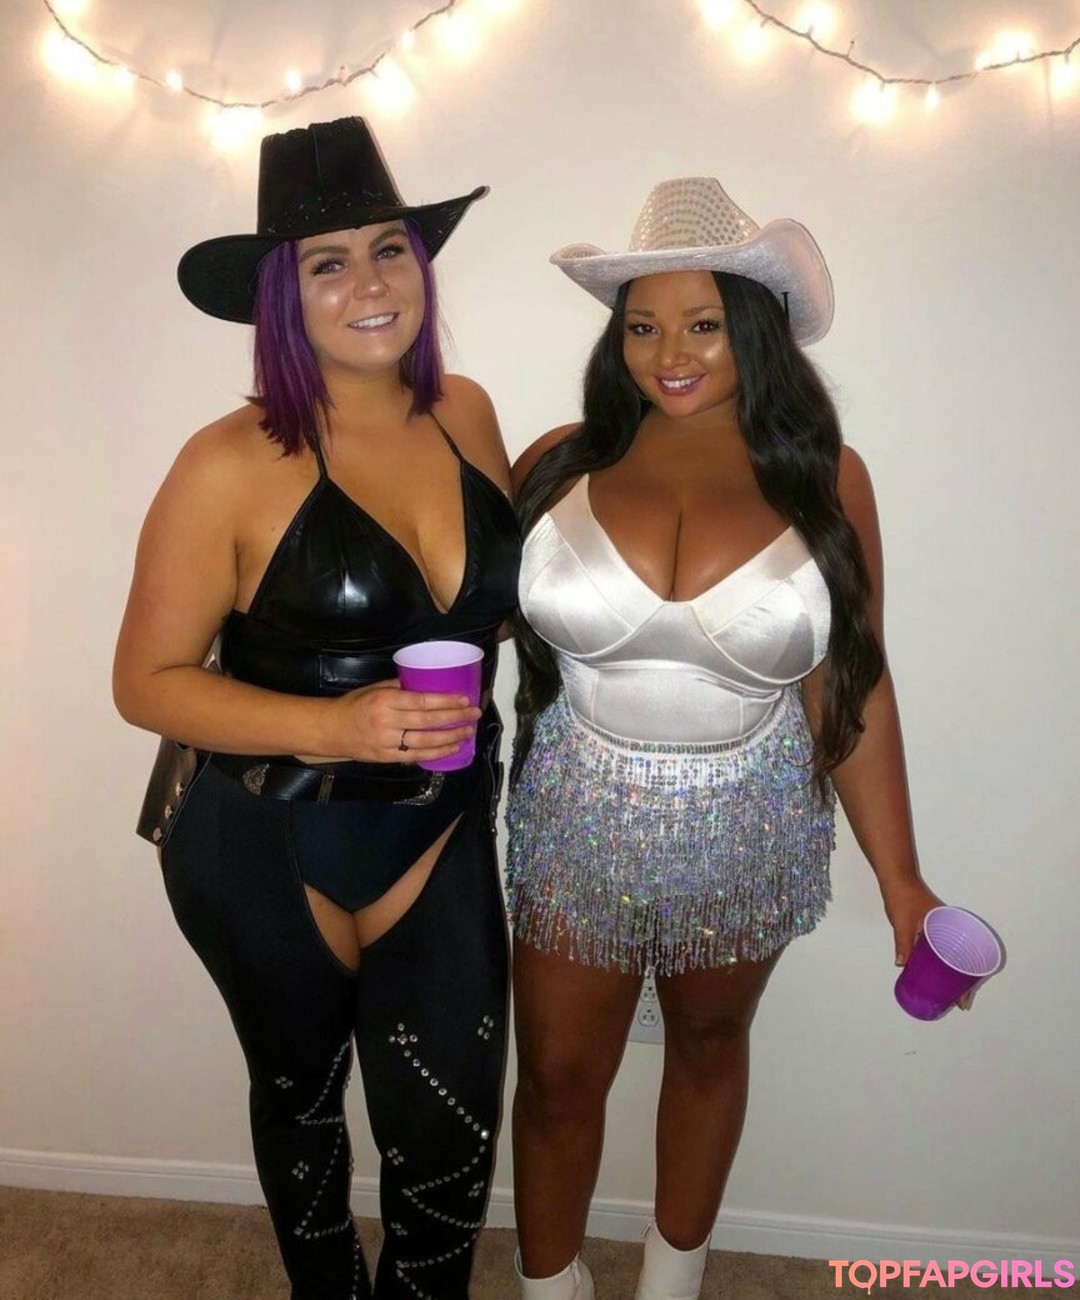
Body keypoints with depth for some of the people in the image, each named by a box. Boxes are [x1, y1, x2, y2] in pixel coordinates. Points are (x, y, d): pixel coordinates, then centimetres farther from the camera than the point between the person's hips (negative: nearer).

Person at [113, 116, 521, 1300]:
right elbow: (147, 682, -13)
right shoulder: (233, 467, -18)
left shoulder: (465, 414, -4)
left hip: (440, 835, 3)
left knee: (449, 1129, 4)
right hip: (266, 854, -2)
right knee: (301, 1094, 22)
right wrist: (334, 727, -26)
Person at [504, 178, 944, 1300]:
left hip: (748, 829, 1)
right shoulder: (561, 464, -8)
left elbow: (853, 690, -5)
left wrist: (899, 879, -4)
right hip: (578, 821, 0)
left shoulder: (824, 479, -9)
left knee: (708, 1046, 23)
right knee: (557, 1080, 13)